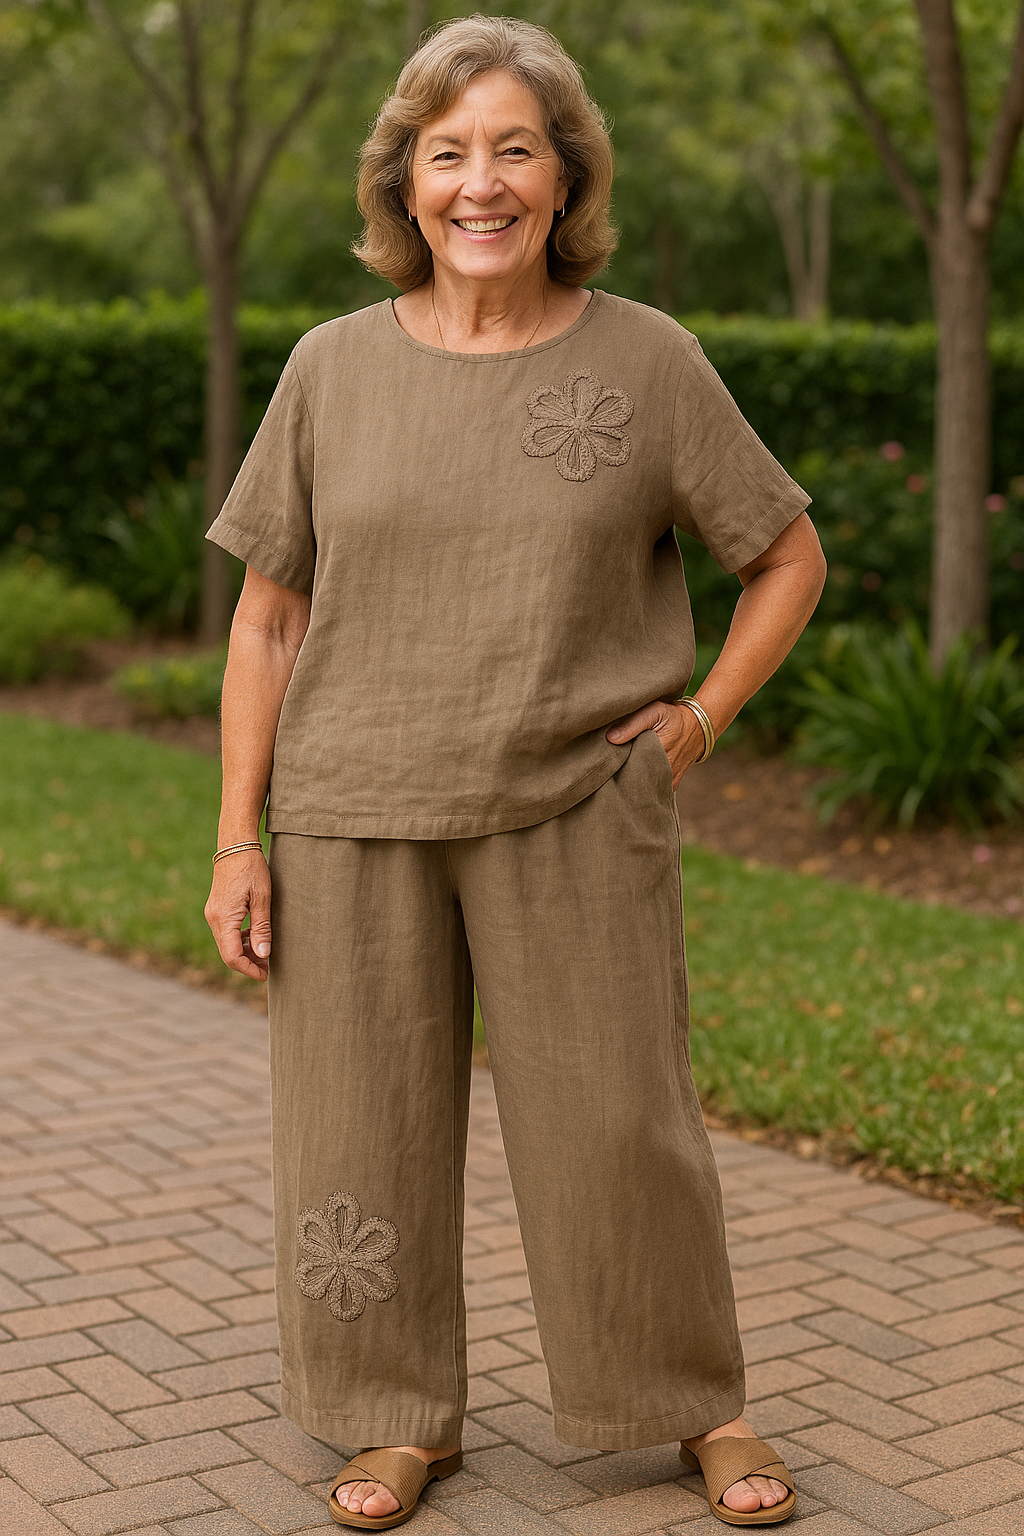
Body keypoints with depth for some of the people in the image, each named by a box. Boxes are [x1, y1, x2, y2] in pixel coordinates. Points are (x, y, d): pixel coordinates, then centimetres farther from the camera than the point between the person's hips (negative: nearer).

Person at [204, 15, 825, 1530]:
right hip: (354, 816, 2)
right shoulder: (334, 369, 1)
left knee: (619, 1121, 4)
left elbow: (790, 557, 9)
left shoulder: (649, 359, -2)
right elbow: (268, 616, 5)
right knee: (366, 1124, 7)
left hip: (577, 813, -1)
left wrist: (697, 721, -2)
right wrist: (239, 841, 1)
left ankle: (701, 1404, 25)